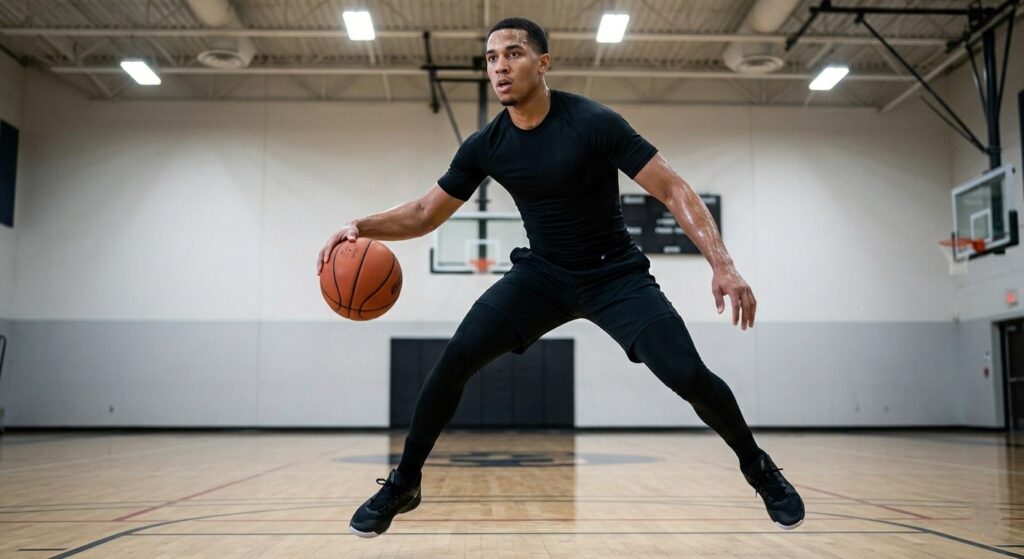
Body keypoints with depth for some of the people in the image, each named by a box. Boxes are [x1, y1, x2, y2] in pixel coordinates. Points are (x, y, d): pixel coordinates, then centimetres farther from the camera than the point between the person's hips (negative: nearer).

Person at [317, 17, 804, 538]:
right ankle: (402, 484, 4)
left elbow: (673, 190, -20)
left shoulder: (594, 123, -20)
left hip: (615, 273, -3)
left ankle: (757, 466, 15)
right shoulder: (485, 146, -7)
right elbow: (425, 214, 1)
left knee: (688, 375, -16)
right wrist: (360, 226, -16)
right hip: (541, 273, 3)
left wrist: (722, 264, -31)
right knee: (455, 358, -14)